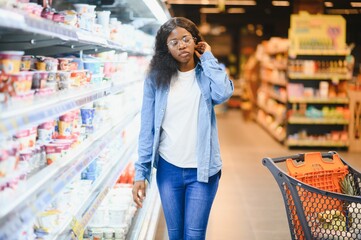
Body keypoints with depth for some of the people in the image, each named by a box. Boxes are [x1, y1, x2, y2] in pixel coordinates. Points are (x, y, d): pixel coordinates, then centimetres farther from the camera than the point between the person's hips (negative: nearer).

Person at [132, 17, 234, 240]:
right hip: (168, 169, 1)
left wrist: (207, 57, -10)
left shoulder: (206, 74, -1)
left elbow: (223, 93, -25)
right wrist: (141, 173, -3)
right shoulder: (156, 78, 0)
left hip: (201, 170, -1)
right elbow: (147, 129, 1)